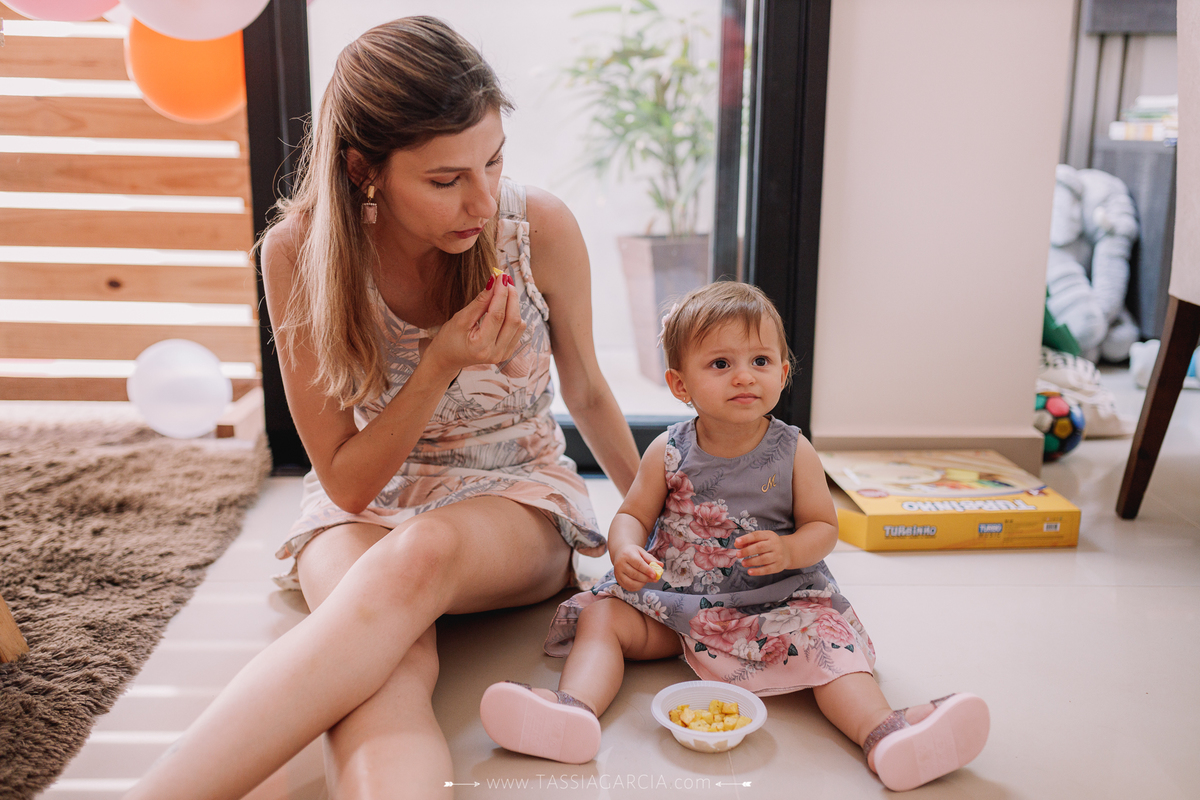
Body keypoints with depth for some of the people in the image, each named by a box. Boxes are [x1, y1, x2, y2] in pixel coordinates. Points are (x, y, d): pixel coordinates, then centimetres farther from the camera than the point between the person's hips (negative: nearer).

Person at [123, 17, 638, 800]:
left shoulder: (542, 227, -16)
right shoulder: (300, 252, -16)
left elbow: (588, 393, 3)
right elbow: (347, 482, -11)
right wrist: (441, 366, -27)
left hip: (520, 505, 0)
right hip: (368, 507, 1)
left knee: (417, 557, -38)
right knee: (389, 672, -37)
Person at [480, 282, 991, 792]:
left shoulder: (794, 454, -5)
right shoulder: (667, 453, -4)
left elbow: (823, 526, 0)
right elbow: (633, 515, 1)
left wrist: (788, 550, -23)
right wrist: (624, 551, -22)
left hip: (773, 601, -1)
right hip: (672, 600, 2)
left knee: (826, 638, -26)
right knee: (602, 616, -15)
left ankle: (884, 733, -41)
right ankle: (574, 708, -35)